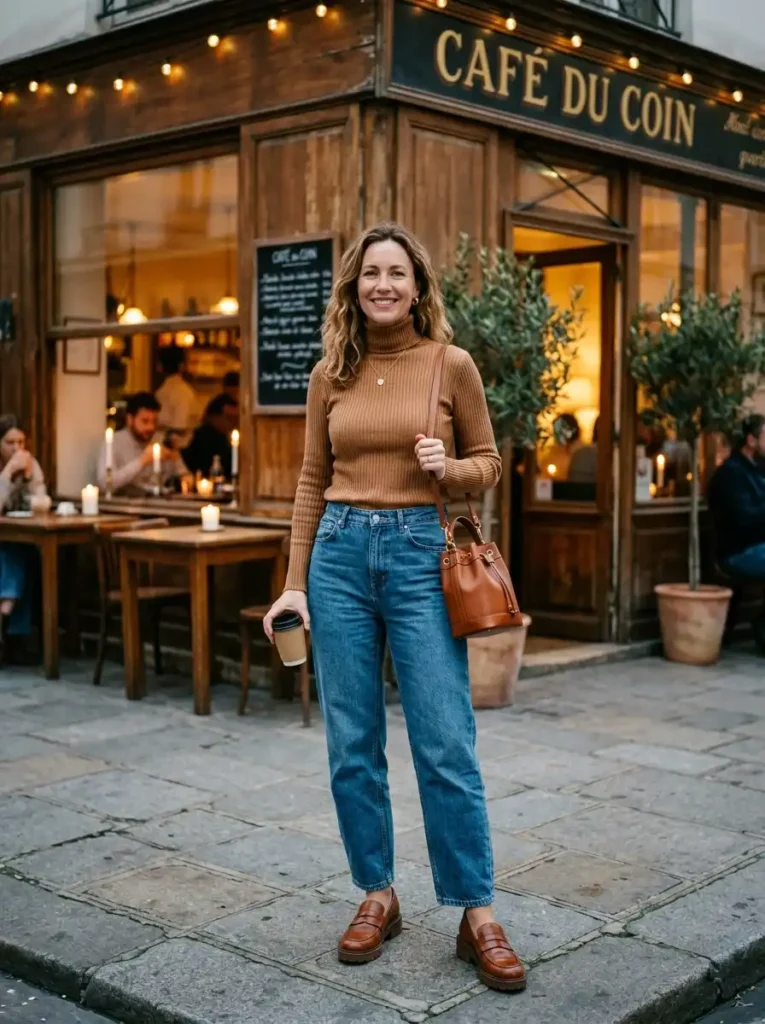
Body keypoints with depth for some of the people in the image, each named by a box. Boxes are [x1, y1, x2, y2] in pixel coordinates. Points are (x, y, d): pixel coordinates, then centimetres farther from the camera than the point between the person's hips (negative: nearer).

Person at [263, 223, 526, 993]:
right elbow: (312, 482, 11)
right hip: (341, 553, 3)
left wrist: (447, 468, -14)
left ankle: (477, 916, 7)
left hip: (421, 552, -3)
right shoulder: (330, 374, 7)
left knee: (446, 746, -3)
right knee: (352, 743, 7)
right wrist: (294, 583, 7)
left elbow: (488, 462, 9)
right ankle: (377, 896, 22)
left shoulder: (451, 365, 0)